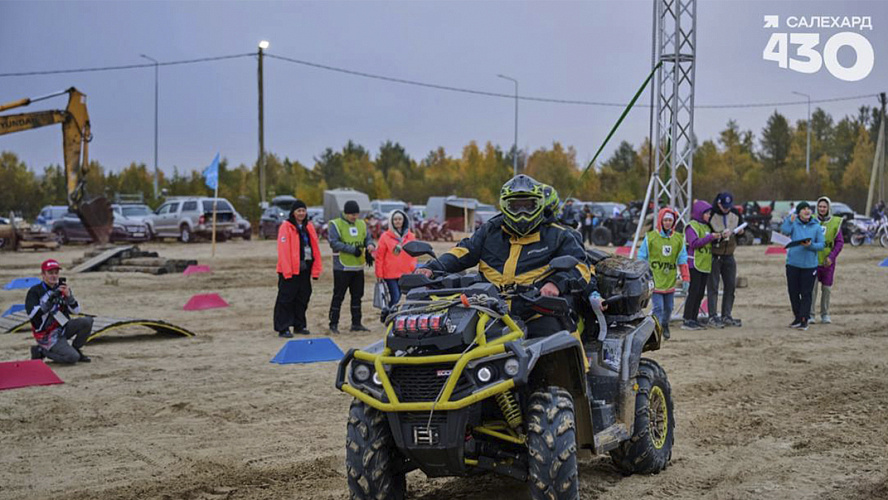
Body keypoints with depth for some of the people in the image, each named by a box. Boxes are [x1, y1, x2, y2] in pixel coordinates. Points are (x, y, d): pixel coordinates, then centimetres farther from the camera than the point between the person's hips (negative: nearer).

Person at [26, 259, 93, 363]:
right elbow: (32, 314, -24)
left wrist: (68, 295, -18)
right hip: (48, 335, -6)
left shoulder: (62, 288, 4)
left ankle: (75, 349, 3)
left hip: (63, 328, 6)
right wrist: (50, 299, -30)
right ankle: (41, 351, 0)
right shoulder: (34, 291, -10)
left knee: (87, 321, -15)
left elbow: (76, 310, 0)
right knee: (73, 357, -22)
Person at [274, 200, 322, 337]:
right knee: (286, 299, -4)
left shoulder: (308, 227, 13)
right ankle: (282, 328, -1)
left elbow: (315, 248, 13)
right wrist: (287, 270, -18)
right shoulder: (286, 227, -6)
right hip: (290, 270, -6)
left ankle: (299, 326, 22)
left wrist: (316, 269, 7)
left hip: (305, 269, 6)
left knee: (303, 298, 11)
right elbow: (283, 250, -12)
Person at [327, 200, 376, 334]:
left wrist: (370, 245, -15)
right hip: (342, 267, -6)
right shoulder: (336, 225, -7)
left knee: (357, 295, 10)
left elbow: (368, 238, 10)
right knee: (338, 296, -2)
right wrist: (352, 249, -23)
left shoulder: (361, 224, 12)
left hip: (358, 267, 6)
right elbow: (334, 243, -17)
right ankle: (333, 324, 4)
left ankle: (356, 323, 18)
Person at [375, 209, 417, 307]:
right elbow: (379, 256, -1)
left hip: (405, 273, 4)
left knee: (398, 296, 8)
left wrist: (413, 269, 5)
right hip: (390, 274, -4)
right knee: (395, 297, -12)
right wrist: (379, 274, -3)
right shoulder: (385, 236, -2)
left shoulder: (410, 236, 8)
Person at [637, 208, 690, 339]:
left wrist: (685, 278, 5)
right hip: (655, 281, -4)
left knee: (669, 307, 15)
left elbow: (682, 260, 10)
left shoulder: (678, 239, 5)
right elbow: (641, 258, 0)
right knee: (658, 308, -12)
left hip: (670, 282, 4)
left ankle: (665, 325, 40)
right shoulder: (650, 237, -5)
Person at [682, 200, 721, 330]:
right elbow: (694, 243, -19)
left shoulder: (707, 227, 19)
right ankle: (686, 321, -9)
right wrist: (710, 237, -20)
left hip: (705, 265, 9)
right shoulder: (692, 226, -7)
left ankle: (693, 319, 13)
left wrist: (717, 238, 6)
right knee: (693, 292, -10)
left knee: (700, 293, 7)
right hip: (694, 264, -8)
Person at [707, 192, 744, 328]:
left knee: (730, 286, 9)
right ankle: (713, 317, 1)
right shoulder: (711, 215, -15)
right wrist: (721, 236, -29)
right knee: (713, 286, -3)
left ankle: (726, 316, 18)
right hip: (714, 255, -6)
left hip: (729, 255, 6)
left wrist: (740, 232, -6)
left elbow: (742, 227, 17)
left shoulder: (736, 214, 2)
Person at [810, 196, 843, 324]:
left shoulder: (835, 222, -1)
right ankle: (810, 315, 2)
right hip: (814, 260, -1)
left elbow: (839, 242, -1)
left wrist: (832, 257, -11)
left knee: (827, 288, 9)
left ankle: (825, 314, 20)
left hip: (828, 261, 1)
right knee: (812, 287, -5)